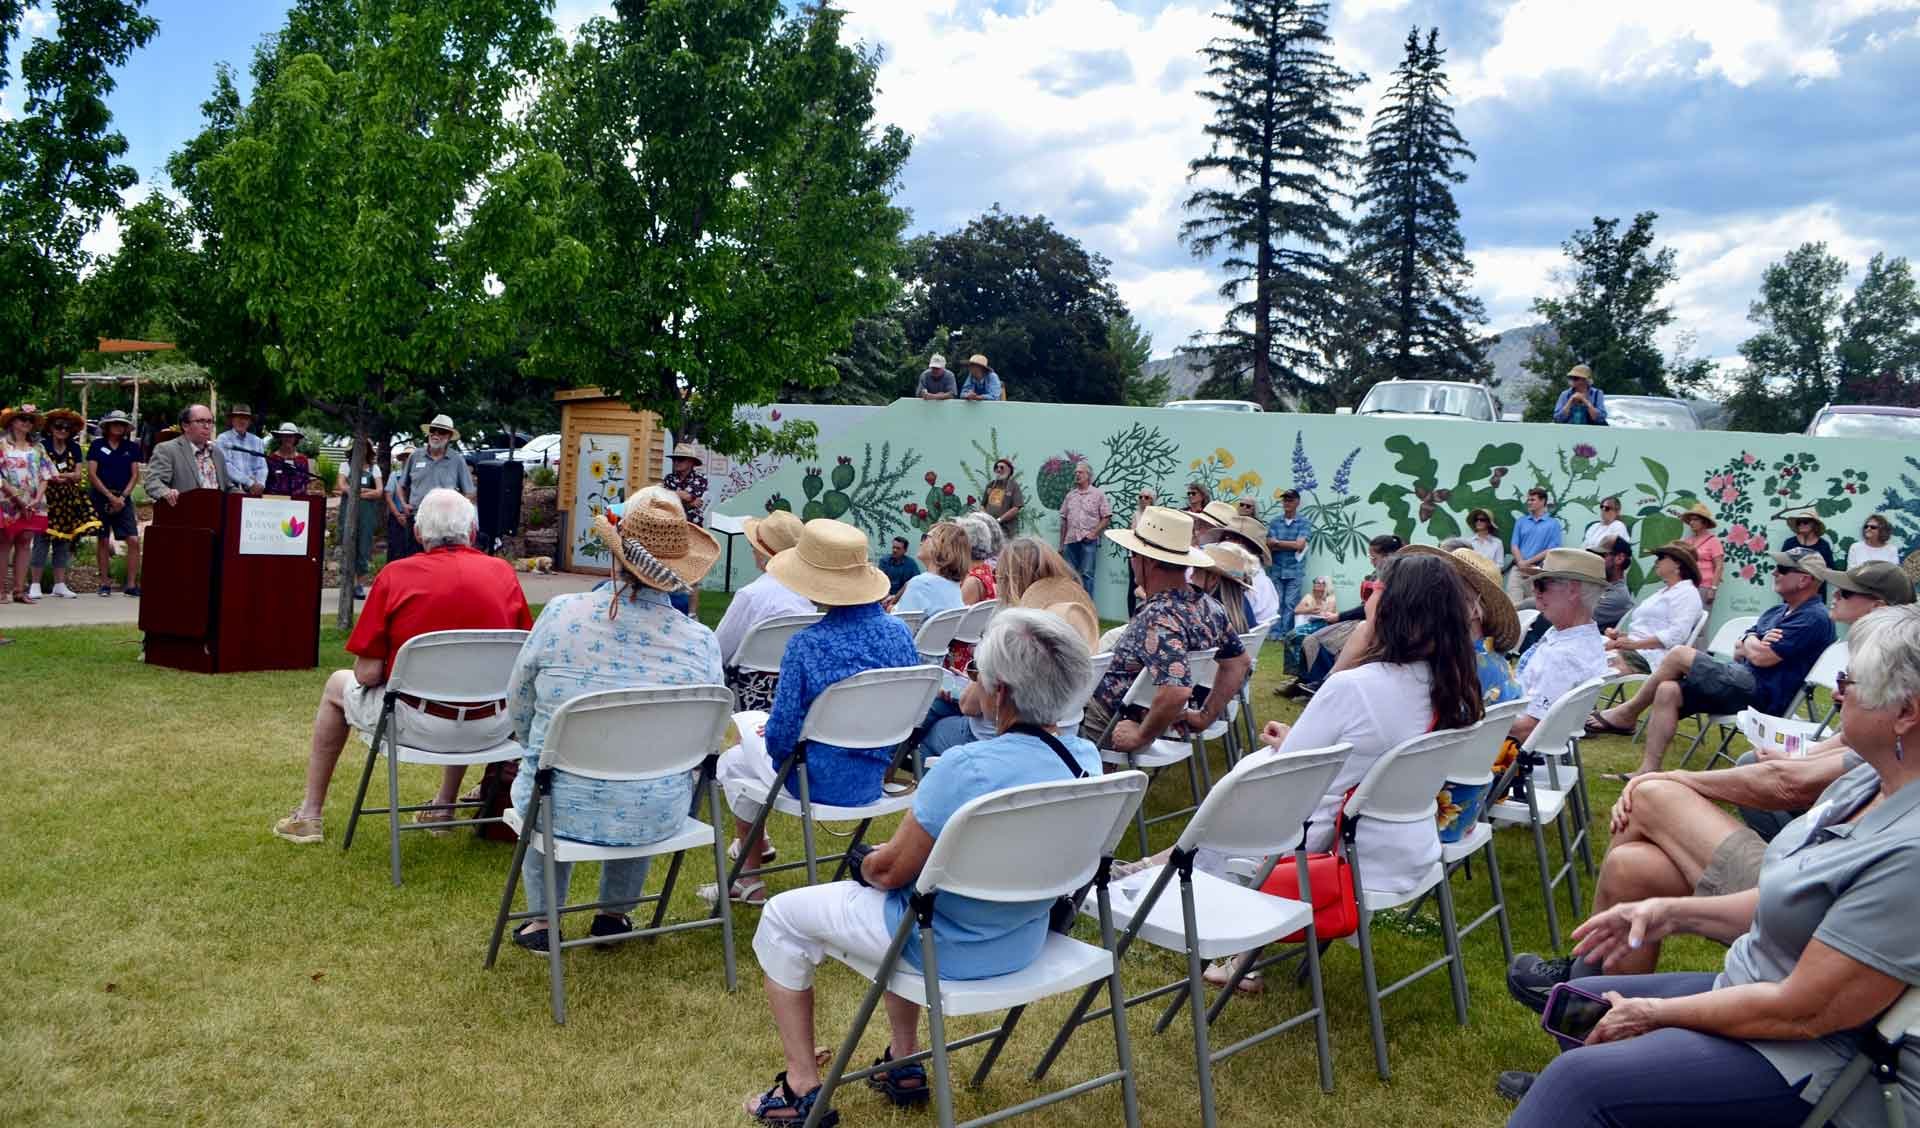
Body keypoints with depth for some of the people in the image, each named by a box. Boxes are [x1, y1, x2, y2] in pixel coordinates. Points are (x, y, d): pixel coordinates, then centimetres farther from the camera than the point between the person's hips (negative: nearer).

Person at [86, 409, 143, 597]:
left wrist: (123, 497, -6)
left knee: (134, 540, -10)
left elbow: (135, 474, 6)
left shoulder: (132, 447, 8)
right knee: (103, 541, 3)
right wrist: (110, 496, -10)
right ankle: (105, 583, 10)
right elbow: (91, 474, -2)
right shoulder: (97, 445, 3)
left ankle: (131, 584, -6)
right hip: (101, 498, -1)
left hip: (123, 498, 1)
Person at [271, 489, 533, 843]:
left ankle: (309, 815, 37)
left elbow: (367, 674, -6)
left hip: (419, 727, -2)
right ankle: (445, 805, 44)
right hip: (493, 728, 3)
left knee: (338, 685, 28)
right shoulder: (503, 572, 1)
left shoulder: (395, 576, -6)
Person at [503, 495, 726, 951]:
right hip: (655, 818, 0)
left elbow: (518, 708, 4)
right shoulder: (700, 642, -10)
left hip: (562, 808, 0)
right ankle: (615, 914, 43)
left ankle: (543, 920, 40)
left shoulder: (561, 614, -10)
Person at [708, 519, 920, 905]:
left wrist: (771, 737, 3)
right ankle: (753, 846, 45)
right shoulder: (900, 633, -9)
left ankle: (749, 881, 36)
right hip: (877, 777, 6)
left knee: (733, 762, 26)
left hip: (818, 782, -6)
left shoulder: (806, 645, -25)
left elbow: (782, 735, -20)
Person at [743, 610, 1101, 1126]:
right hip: (1024, 942, 7)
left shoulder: (967, 768, -32)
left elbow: (891, 870, -21)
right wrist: (892, 853, 10)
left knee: (781, 916, 13)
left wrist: (866, 863, 3)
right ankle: (905, 1063, 39)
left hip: (947, 949, -7)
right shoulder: (1086, 759, -8)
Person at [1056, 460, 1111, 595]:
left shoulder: (1098, 494, 4)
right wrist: (1061, 544, 13)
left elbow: (1107, 518, 0)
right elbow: (1063, 520, 16)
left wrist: (1093, 533, -11)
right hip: (1070, 541, 4)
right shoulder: (1070, 495, 15)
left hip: (1088, 541, -4)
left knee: (1086, 574, -5)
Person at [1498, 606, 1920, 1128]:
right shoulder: (1869, 780, 0)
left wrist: (1655, 1014, -13)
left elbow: (1803, 1013, -25)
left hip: (1804, 1061, -9)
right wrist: (1674, 913, 2)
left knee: (1578, 1083, -18)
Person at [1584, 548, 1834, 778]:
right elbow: (1739, 653, 17)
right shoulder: (1778, 611, 21)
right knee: (1668, 690, -12)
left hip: (1762, 693, -9)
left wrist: (1750, 643, 5)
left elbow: (1761, 657, -18)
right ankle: (1647, 771, -17)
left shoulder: (1813, 618, -10)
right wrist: (1754, 642, -5)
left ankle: (1628, 713, -1)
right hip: (1744, 684, 9)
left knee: (1679, 655, -16)